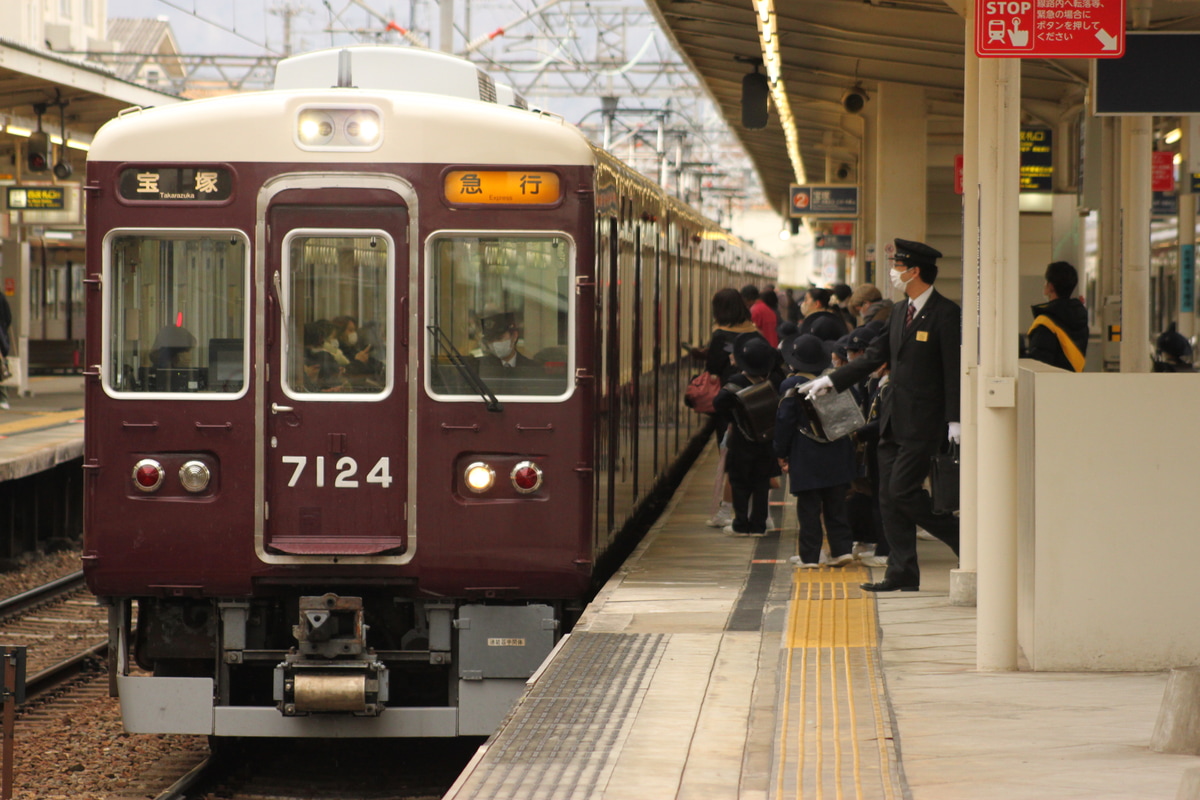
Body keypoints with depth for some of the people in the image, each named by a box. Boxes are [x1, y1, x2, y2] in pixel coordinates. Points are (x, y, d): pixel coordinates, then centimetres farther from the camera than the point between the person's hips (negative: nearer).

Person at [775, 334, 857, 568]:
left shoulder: (791, 386, -8)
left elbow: (784, 422, -7)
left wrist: (781, 453, 1)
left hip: (806, 458, -4)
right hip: (837, 454, 4)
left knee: (808, 507, 0)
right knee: (836, 504, 10)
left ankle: (809, 556, 1)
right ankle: (842, 549, 7)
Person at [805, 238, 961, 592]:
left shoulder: (946, 313, -10)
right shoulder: (899, 311, 14)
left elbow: (954, 369, -13)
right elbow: (874, 356, 19)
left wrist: (955, 420, -18)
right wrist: (832, 380, 14)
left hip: (924, 422, -8)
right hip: (894, 418, 8)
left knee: (902, 491, -13)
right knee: (888, 497, 6)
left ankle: (962, 538, 3)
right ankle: (902, 573, 10)